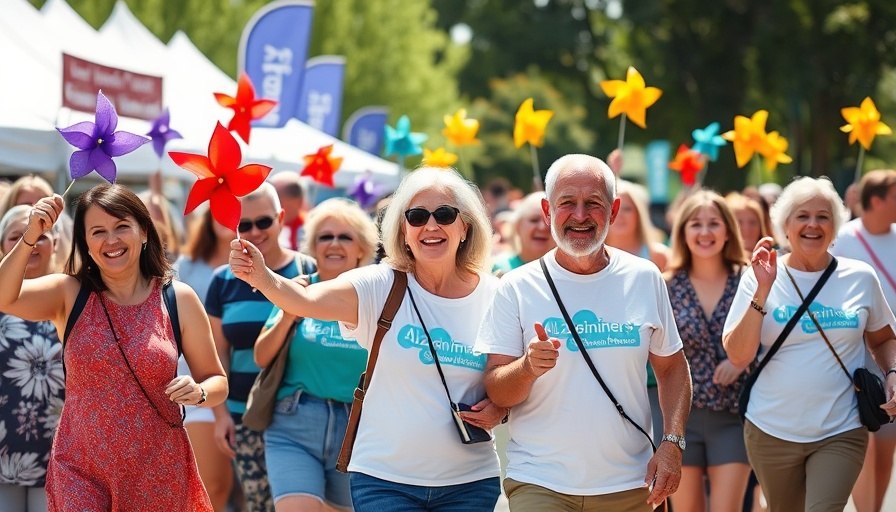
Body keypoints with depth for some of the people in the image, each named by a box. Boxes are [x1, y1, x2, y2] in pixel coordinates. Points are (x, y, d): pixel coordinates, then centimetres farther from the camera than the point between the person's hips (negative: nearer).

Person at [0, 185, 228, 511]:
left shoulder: (178, 299, 0)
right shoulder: (69, 294, 0)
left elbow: (217, 382, 6)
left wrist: (199, 392, -15)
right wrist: (30, 237, -29)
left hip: (158, 472, 1)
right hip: (80, 472, -1)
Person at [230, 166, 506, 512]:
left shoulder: (493, 297, 0)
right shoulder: (382, 287, -6)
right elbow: (305, 301, -23)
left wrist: (501, 408, -9)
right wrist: (262, 277, -42)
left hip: (470, 483, 1)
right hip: (385, 480, -1)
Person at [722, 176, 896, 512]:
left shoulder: (860, 278, 1)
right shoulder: (760, 275, -2)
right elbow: (738, 357, -10)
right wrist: (762, 290, -17)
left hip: (840, 434, -1)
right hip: (772, 431, 1)